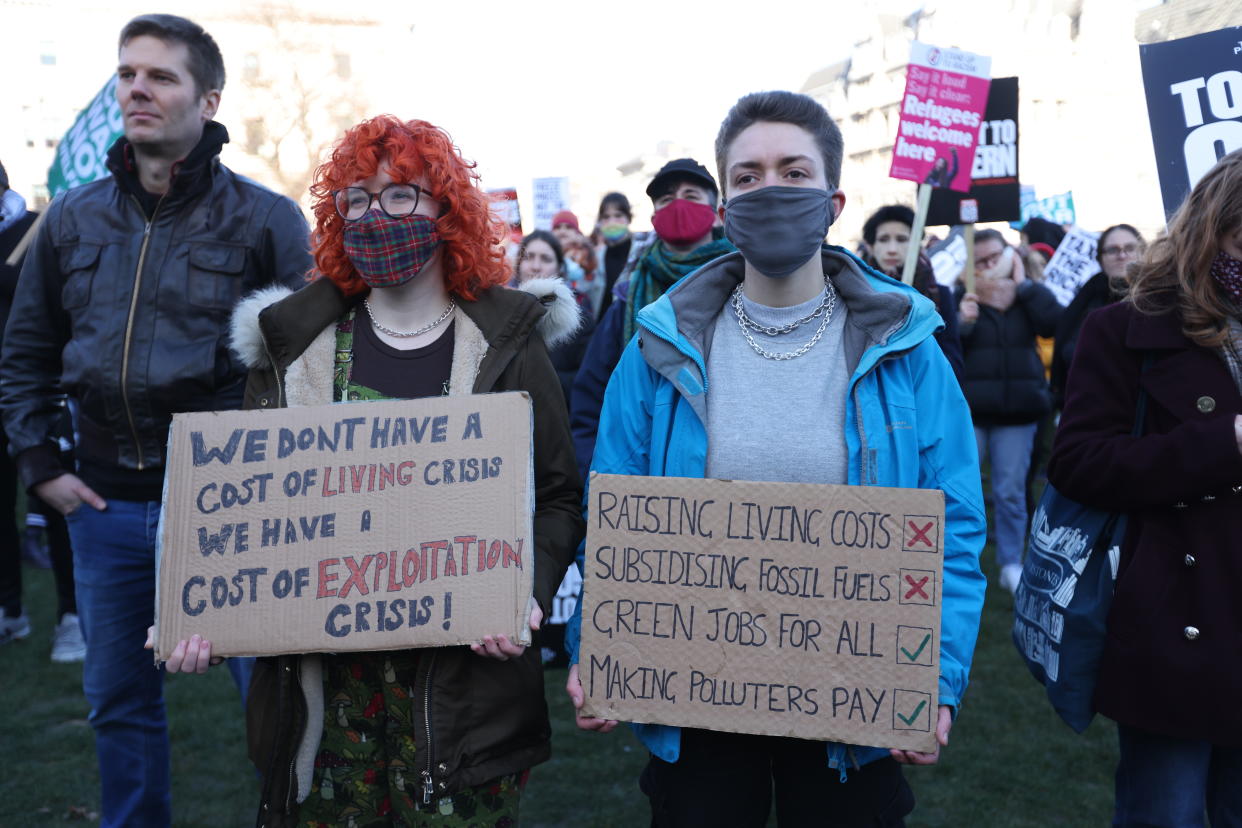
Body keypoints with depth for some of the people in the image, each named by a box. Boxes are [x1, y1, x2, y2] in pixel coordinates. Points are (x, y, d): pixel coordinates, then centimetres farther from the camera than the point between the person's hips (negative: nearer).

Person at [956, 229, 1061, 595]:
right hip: (968, 410, -1)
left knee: (1011, 491, 7)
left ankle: (1011, 564, 20)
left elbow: (1052, 322, -13)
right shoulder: (961, 297, 0)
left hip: (1017, 411, 2)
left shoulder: (1027, 295, 7)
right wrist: (962, 322, -21)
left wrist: (1023, 283, -9)